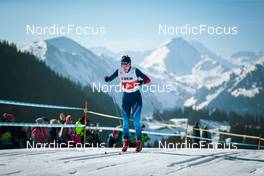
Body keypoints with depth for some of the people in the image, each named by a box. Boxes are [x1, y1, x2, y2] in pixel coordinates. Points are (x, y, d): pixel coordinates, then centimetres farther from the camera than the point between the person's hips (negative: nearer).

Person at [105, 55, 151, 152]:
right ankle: (126, 142, 11)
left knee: (136, 121, -8)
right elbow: (110, 78, 1)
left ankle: (139, 142, 0)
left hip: (136, 97, -4)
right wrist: (107, 79, -23)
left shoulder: (135, 71, -18)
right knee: (125, 121, 2)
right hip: (125, 97, 4)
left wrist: (142, 81, -42)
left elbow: (148, 80, -20)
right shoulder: (119, 71, -8)